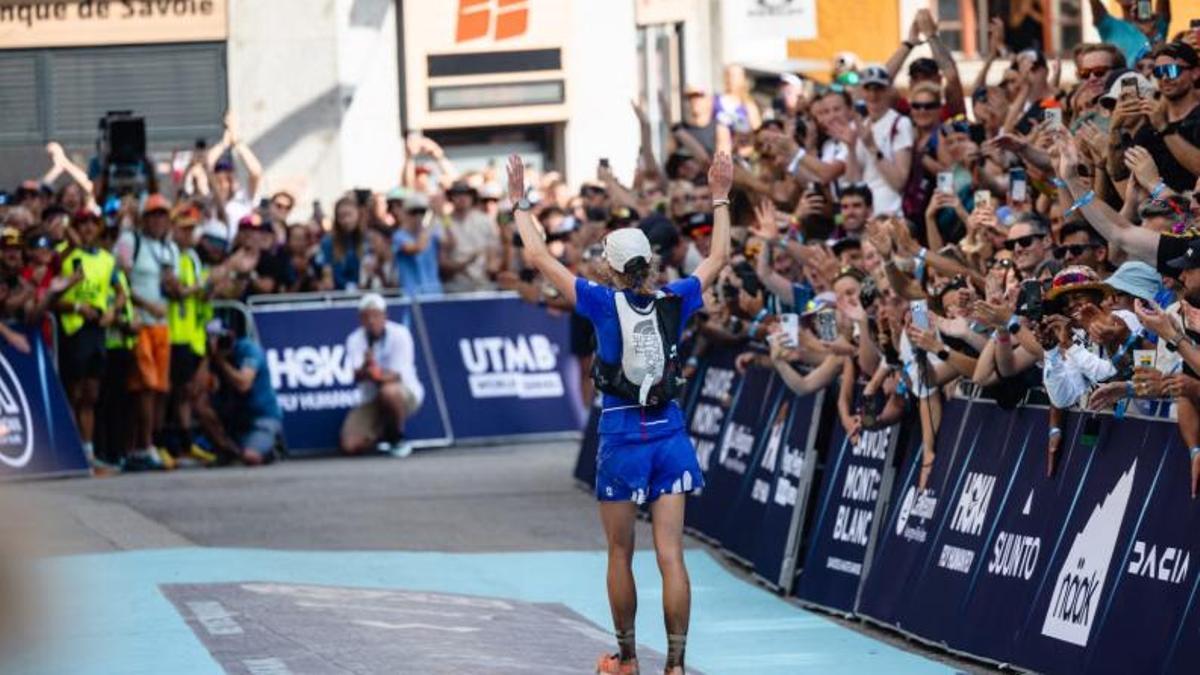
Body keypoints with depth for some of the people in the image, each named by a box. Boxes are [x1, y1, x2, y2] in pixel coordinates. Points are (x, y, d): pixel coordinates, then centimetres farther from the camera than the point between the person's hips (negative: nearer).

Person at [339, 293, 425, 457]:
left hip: (405, 394, -3)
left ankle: (397, 437, -13)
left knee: (388, 391, -41)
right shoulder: (355, 340, -3)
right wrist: (365, 367, -42)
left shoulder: (399, 334, -13)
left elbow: (398, 375, -19)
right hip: (370, 401, 3)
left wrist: (380, 376, -42)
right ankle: (383, 435, 16)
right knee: (350, 446, -17)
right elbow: (357, 375, -17)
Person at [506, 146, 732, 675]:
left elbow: (538, 258, -6)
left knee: (620, 554, 12)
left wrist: (521, 204, 5)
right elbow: (718, 257, 15)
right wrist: (720, 199, 22)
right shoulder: (673, 302, -2)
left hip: (622, 435, -3)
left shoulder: (605, 303, -10)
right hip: (670, 433, 3)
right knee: (670, 556, -2)